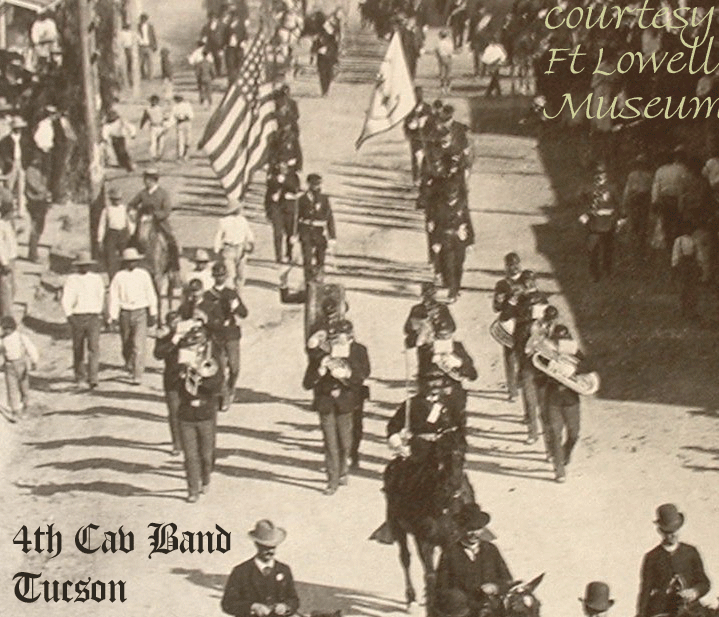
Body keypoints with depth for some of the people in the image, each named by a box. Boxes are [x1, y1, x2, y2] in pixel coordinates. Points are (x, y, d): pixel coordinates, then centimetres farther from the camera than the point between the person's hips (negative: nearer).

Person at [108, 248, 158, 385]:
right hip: (125, 312, 1)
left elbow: (150, 295, 9)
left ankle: (137, 376, -11)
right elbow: (113, 297, 1)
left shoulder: (143, 275, 3)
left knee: (139, 345, -11)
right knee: (126, 344, 12)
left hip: (140, 312, -1)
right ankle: (130, 366, 41)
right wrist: (113, 316, -5)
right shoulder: (119, 277, 2)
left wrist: (152, 314, 10)